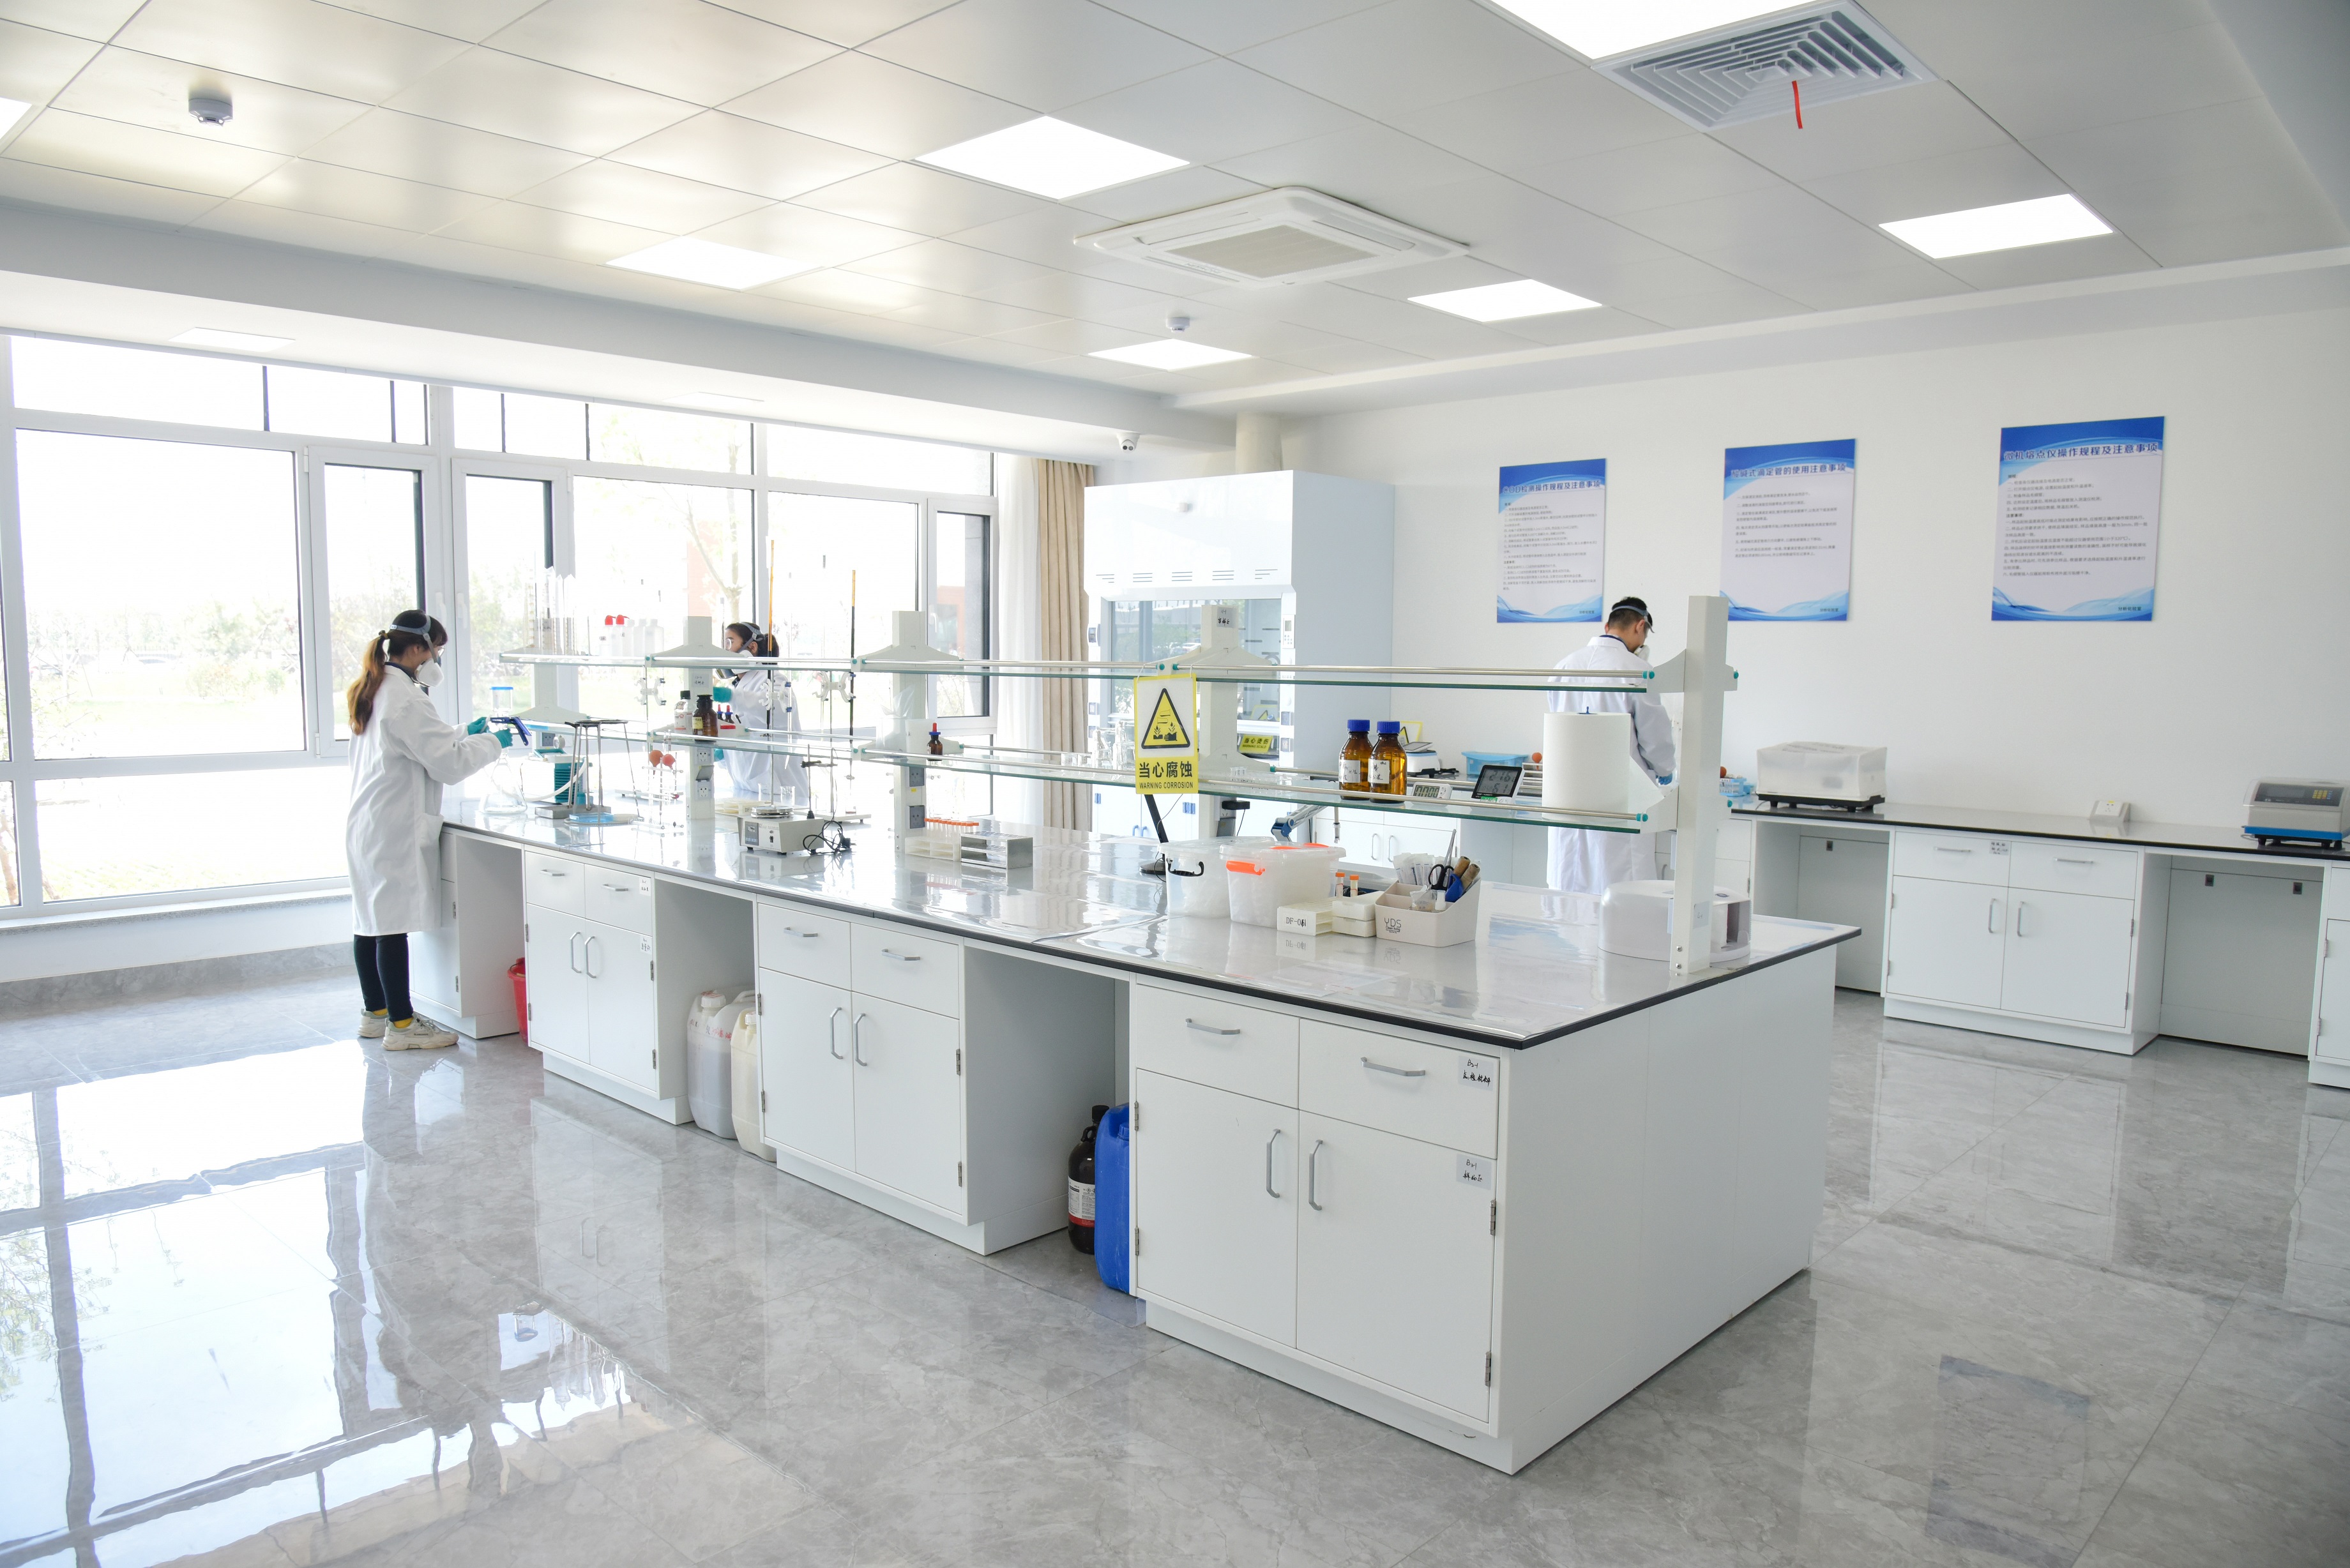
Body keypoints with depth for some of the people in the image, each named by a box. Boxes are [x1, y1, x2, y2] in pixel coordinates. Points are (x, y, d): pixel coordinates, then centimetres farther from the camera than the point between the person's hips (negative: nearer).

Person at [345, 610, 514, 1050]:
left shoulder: (372, 691, 14)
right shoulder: (405, 699, -18)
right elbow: (447, 764, -17)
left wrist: (462, 733, 22)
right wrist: (492, 743, -4)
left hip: (367, 826, 10)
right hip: (395, 830, -10)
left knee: (370, 920, 14)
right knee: (394, 922, -5)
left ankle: (374, 1013, 24)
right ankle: (401, 1024, 1)